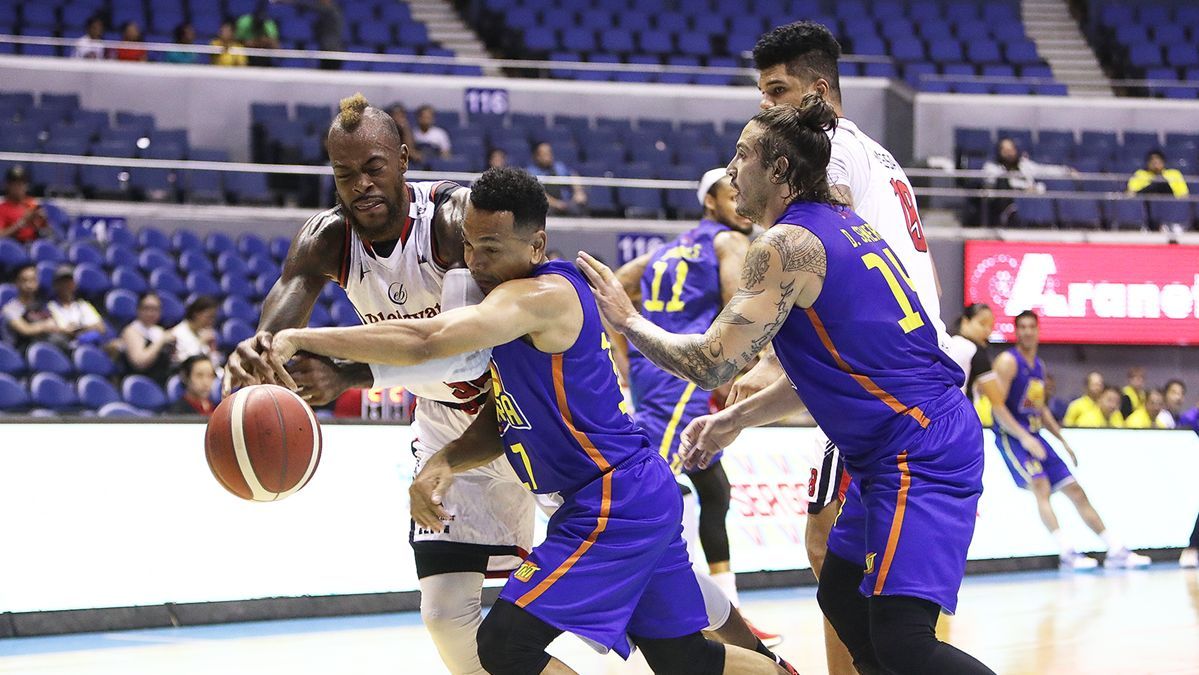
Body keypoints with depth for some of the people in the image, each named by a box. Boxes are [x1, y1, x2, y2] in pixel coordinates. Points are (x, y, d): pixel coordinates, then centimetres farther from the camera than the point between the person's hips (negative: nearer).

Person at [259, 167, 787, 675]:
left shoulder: (542, 296, -19)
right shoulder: (516, 302, 12)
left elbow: (424, 340, -33)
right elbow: (503, 423, 15)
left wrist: (303, 339, -32)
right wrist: (444, 463, -5)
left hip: (614, 506, -10)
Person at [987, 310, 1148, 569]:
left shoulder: (1039, 365, 16)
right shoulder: (1008, 361, -10)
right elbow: (998, 405, -19)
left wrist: (1064, 441, 21)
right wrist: (1024, 437, -26)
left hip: (1034, 436, 8)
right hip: (1011, 436, -8)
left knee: (1075, 490, 8)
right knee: (1040, 485, -28)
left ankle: (1116, 551, 13)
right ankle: (1067, 553, -34)